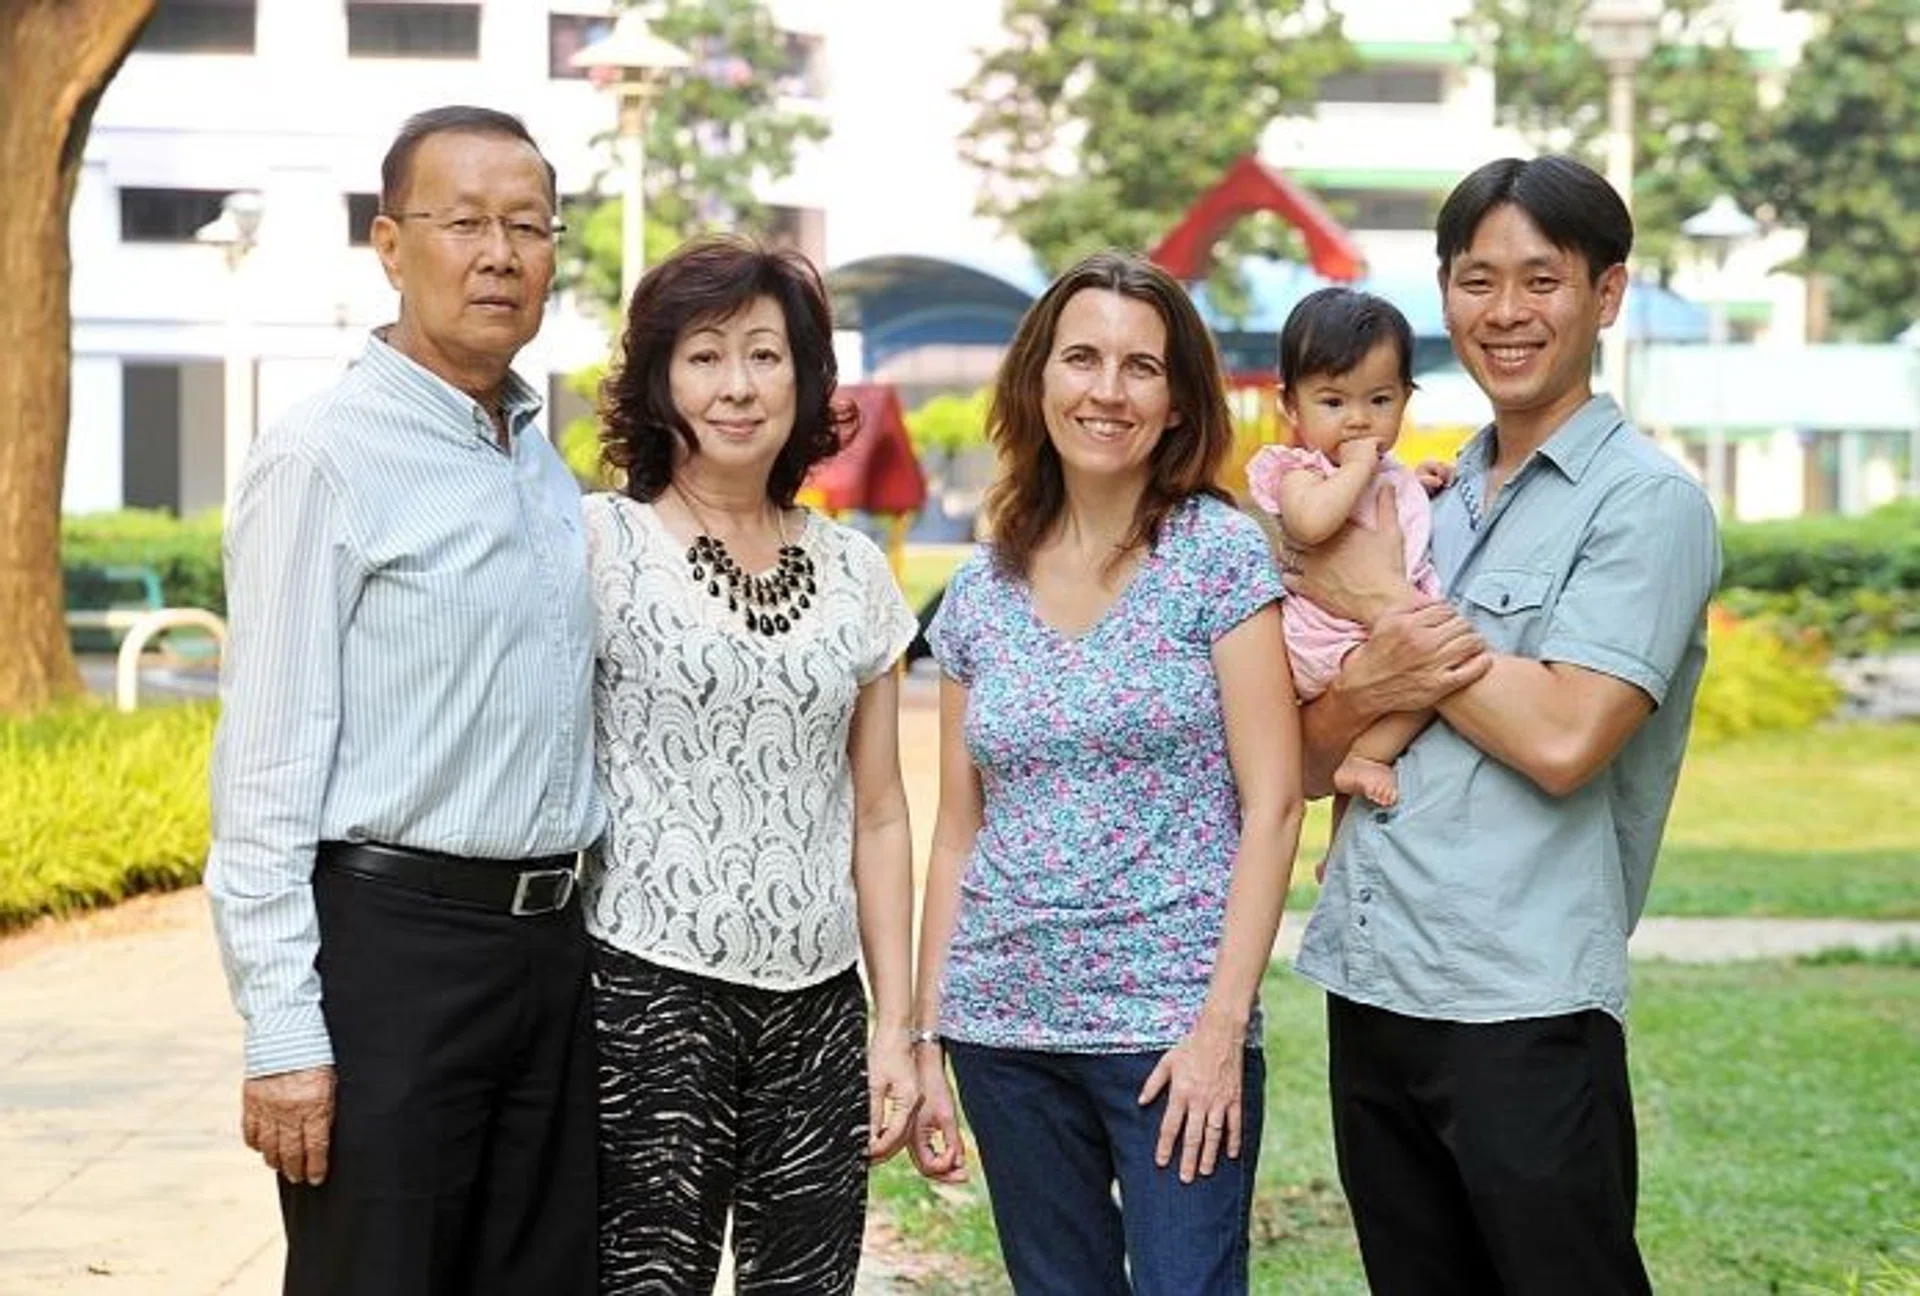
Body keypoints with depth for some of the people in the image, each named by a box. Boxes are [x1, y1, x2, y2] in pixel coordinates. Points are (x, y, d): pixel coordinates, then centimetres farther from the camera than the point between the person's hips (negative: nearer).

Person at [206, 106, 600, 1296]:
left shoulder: (550, 466, 13)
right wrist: (283, 1032, -17)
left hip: (551, 939, 7)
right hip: (394, 940, -7)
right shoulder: (326, 461, -10)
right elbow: (269, 769, -13)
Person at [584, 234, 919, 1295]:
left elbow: (878, 817, 14)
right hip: (648, 995, -4)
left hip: (819, 1008, 4)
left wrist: (896, 1026, 9)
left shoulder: (853, 573, 11)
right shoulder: (599, 543, -2)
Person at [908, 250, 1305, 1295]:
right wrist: (925, 1040, 8)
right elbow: (958, 830, 12)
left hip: (1172, 1023, -4)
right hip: (1004, 1030, 4)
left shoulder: (1219, 553, -4)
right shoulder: (982, 591, 8)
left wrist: (1223, 1022, -13)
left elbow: (1272, 804, -7)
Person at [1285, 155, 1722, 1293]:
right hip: (1369, 989, 7)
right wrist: (1368, 686, -9)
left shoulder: (1648, 501, -5)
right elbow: (1315, 764, 14)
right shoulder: (1429, 505, 15)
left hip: (1523, 1012, -7)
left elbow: (1563, 741, -18)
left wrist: (1384, 599, -7)